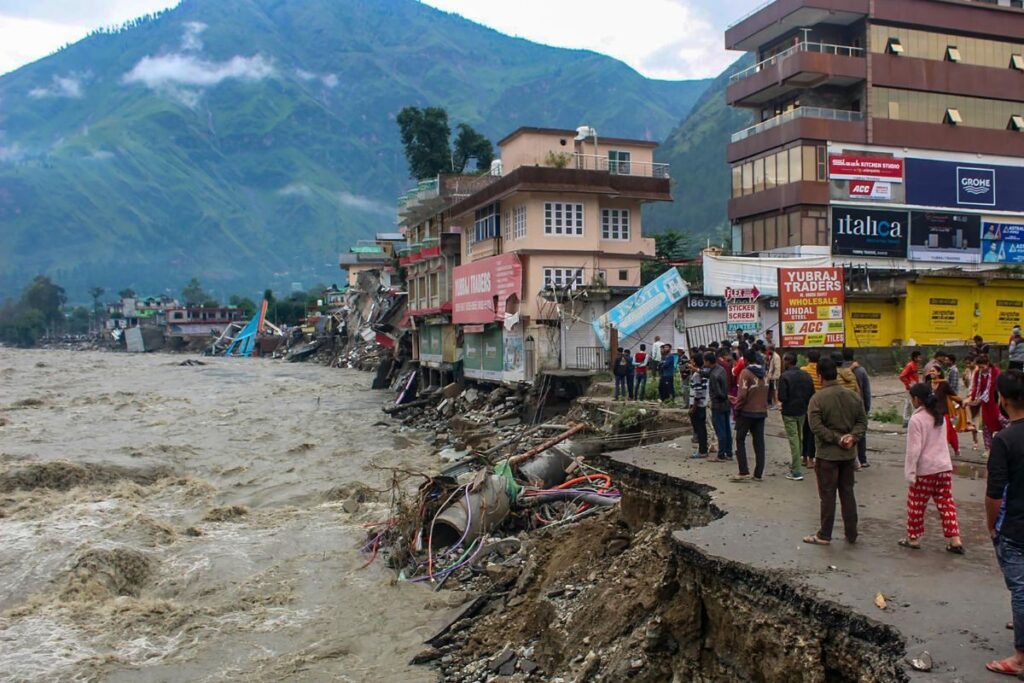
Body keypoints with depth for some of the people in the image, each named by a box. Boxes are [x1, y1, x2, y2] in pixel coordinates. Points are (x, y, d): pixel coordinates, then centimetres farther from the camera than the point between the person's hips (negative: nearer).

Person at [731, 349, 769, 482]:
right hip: (761, 412, 6)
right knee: (759, 442, 9)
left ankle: (744, 472, -2)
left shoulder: (746, 372, -13)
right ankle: (759, 474, 10)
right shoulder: (763, 373, 7)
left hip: (747, 411, -6)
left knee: (740, 440, 4)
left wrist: (736, 406, -4)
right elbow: (766, 393, 12)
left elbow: (742, 394, -17)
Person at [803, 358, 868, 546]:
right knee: (847, 493, 15)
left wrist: (837, 439, -16)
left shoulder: (817, 398, -15)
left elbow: (816, 426, -22)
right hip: (849, 454, 5)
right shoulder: (852, 396, 4)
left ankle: (824, 535, 11)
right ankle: (851, 534, 21)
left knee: (828, 495, 3)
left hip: (827, 454, -5)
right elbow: (862, 421, 4)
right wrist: (853, 437, -7)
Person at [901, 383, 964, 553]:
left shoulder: (916, 419, -16)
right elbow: (941, 441, 14)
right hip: (944, 467, 7)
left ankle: (913, 539, 18)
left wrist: (910, 473, -12)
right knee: (946, 504, 10)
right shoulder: (940, 416, 7)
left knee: (916, 505, 7)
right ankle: (955, 540, 8)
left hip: (925, 470, -7)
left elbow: (914, 449, -17)